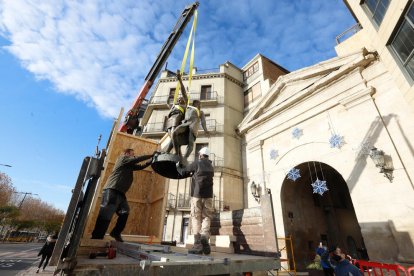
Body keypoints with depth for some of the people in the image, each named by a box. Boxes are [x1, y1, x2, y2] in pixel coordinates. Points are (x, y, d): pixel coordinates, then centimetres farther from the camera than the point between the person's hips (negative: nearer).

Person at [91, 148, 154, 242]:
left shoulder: (129, 166, 24)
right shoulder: (122, 158, 0)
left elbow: (141, 166, 21)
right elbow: (137, 159, -12)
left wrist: (152, 160, 12)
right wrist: (151, 155, -8)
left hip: (120, 193, 9)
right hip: (112, 190, -9)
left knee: (124, 213, 9)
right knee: (105, 215, -9)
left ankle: (116, 233, 20)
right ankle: (96, 238, -4)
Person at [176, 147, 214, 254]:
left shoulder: (196, 163, -1)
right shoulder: (211, 167, 17)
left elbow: (183, 172, 7)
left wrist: (178, 166, 27)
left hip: (197, 194, -4)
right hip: (208, 194, 4)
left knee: (196, 218, 0)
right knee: (206, 217, 6)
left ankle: (198, 244, -6)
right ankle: (204, 236, -18)